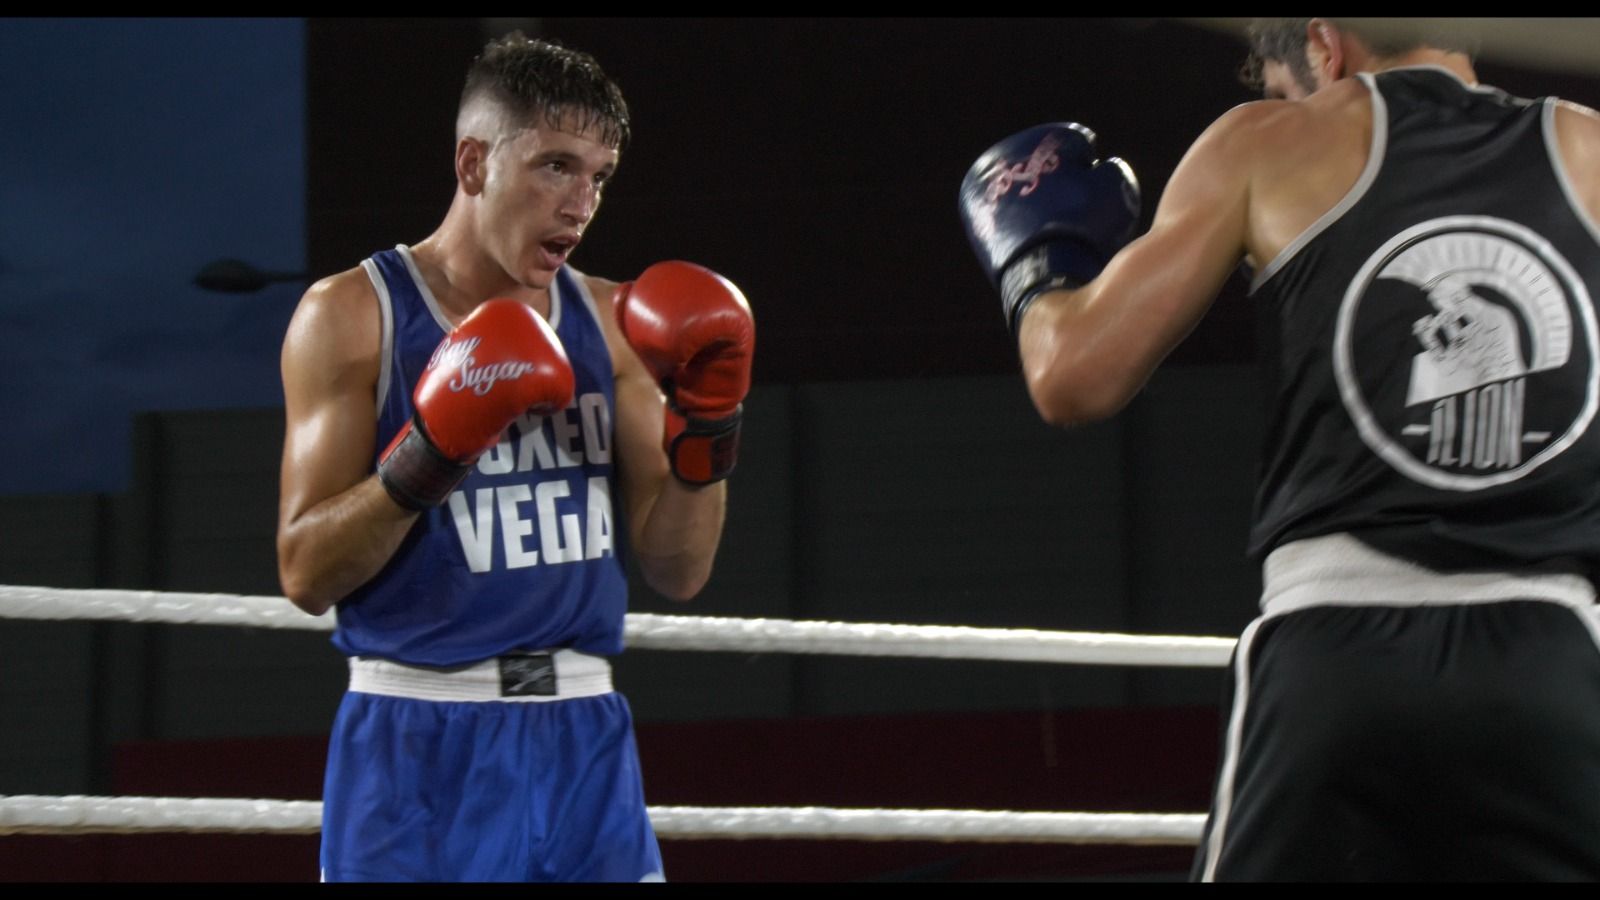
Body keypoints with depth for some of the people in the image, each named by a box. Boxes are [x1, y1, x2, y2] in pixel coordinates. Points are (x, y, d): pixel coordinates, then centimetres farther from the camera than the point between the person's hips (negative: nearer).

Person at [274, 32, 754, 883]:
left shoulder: (611, 324, 8)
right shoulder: (351, 316, -4)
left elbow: (677, 571, 8)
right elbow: (306, 574, -9)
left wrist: (707, 432, -6)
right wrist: (427, 460, -22)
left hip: (582, 741, 4)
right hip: (420, 747, -4)